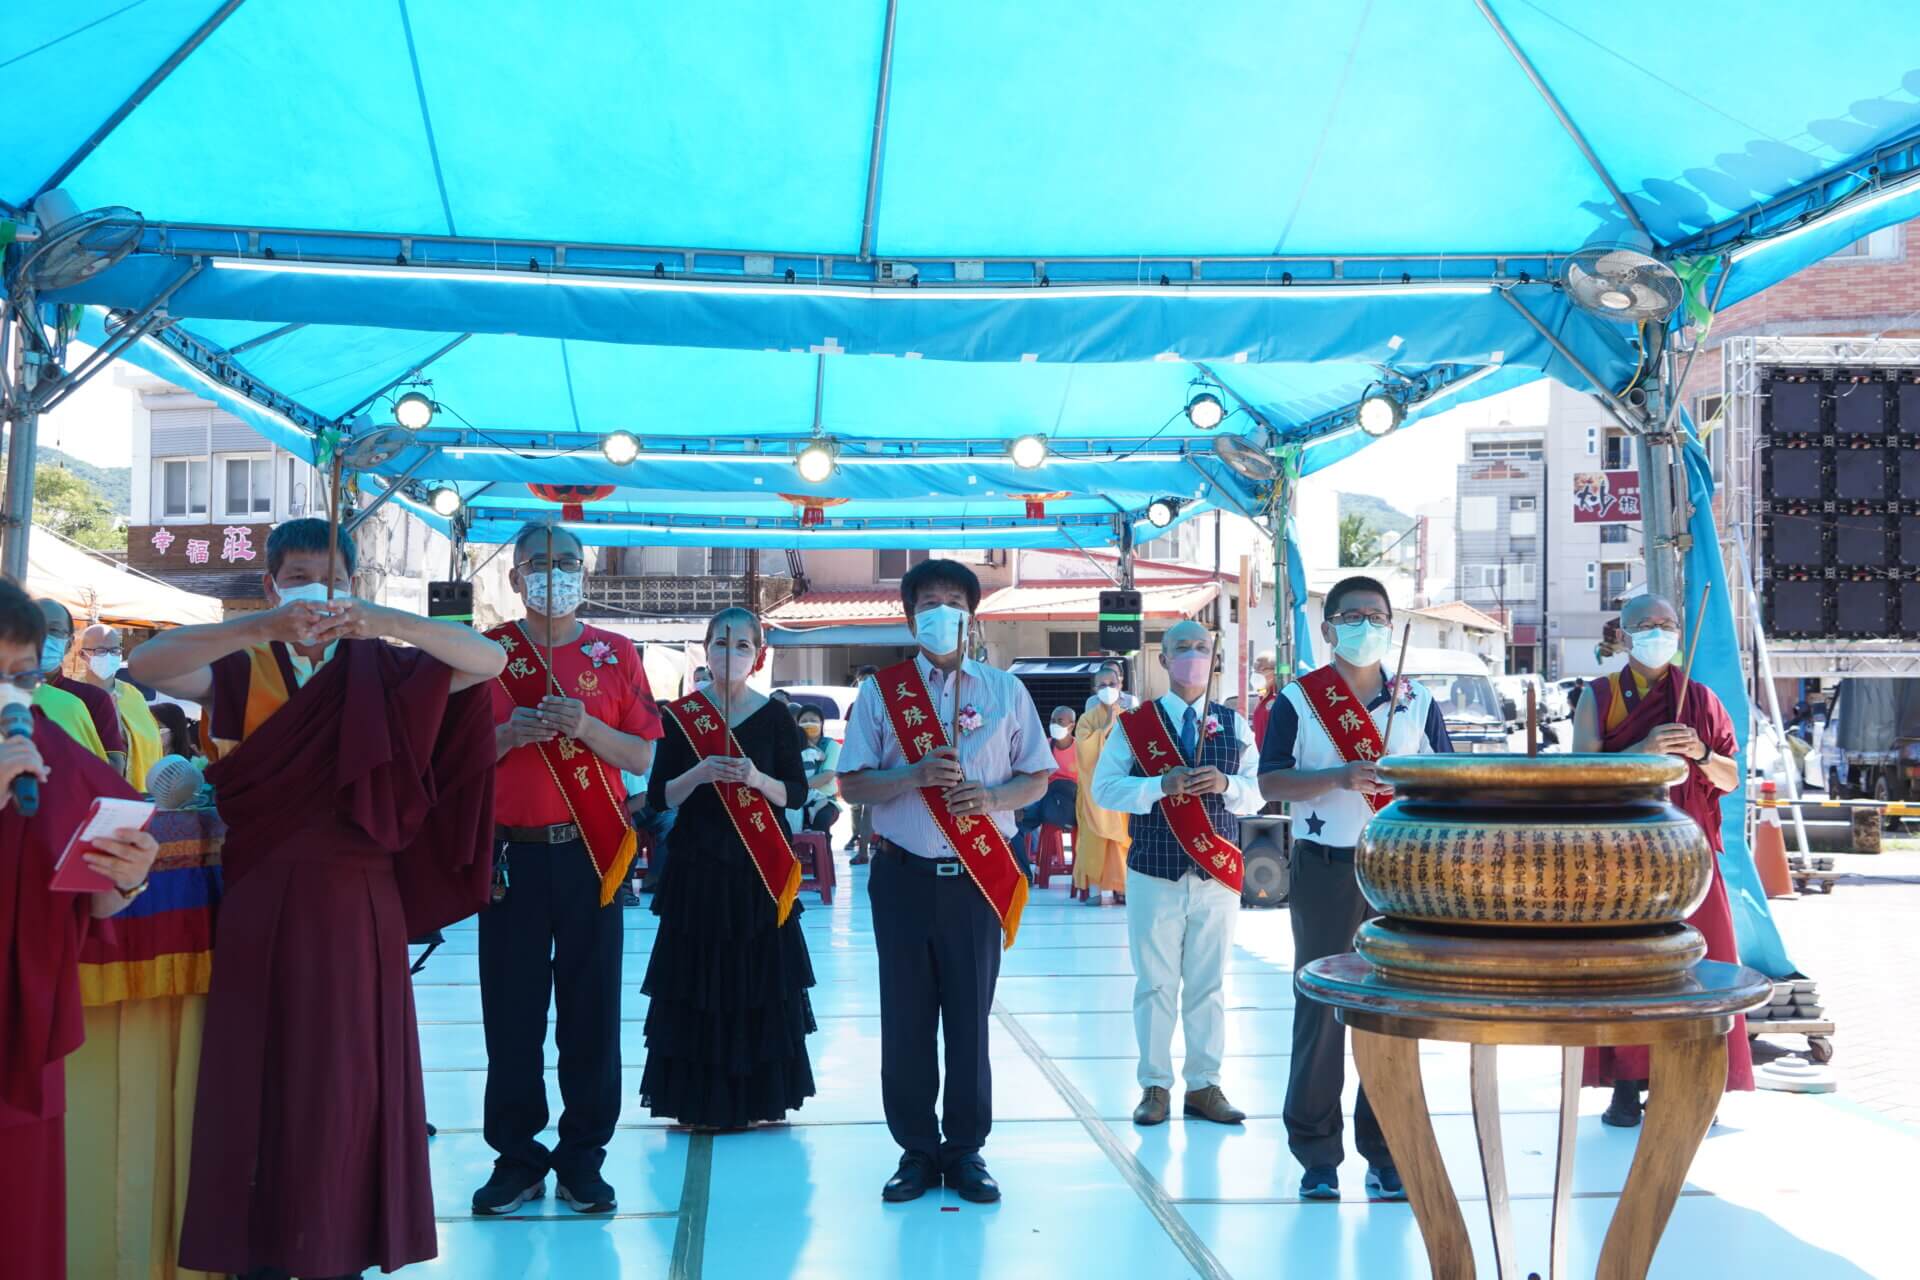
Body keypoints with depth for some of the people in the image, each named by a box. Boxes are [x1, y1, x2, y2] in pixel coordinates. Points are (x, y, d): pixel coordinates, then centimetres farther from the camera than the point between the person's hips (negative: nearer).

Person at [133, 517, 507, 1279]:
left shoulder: (381, 671, 6)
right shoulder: (238, 669, 3)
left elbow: (490, 661, -5)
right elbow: (146, 665, -15)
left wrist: (389, 623, -20)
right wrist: (261, 627, -28)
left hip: (357, 900, 1)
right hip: (263, 899, -1)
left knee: (350, 1072, 3)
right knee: (261, 1071, 1)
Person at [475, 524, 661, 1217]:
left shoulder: (616, 655, 7)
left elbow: (641, 756, 4)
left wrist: (586, 726, -13)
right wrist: (508, 734, -13)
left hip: (591, 852, 0)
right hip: (511, 853, 0)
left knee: (591, 1008, 2)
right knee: (512, 1009, 2)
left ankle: (583, 1156, 11)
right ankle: (517, 1155, 12)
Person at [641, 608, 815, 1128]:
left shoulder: (775, 715, 2)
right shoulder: (680, 715, 2)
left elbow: (797, 793, 1)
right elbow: (659, 797, -1)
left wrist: (759, 780, -17)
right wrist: (697, 775, -18)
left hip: (761, 866, 0)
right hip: (699, 864, 0)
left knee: (760, 981, 2)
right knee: (697, 982, 0)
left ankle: (755, 1096, 12)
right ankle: (699, 1098, 8)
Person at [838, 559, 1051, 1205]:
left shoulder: (1005, 691, 7)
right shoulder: (881, 691, 4)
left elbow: (1037, 778, 8)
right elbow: (852, 784, 0)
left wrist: (994, 797, -13)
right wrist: (916, 775, -17)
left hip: (978, 876, 0)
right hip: (904, 876, 0)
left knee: (970, 1017, 4)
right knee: (906, 1018, 4)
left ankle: (966, 1151, 15)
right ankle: (917, 1150, 15)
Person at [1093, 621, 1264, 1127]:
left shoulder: (1235, 725, 8)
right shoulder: (1135, 723, 2)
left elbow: (1257, 794, 4)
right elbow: (1104, 787, -5)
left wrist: (1227, 784, -17)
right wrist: (1159, 786, -20)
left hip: (1217, 875, 2)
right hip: (1154, 874, -2)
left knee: (1209, 985, 7)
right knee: (1155, 983, 4)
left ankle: (1204, 1085, 16)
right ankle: (1155, 1086, 13)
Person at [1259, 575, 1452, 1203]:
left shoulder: (1418, 701, 10)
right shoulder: (1298, 699, 3)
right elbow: (1271, 782, -4)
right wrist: (1340, 777, -18)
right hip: (1326, 869, -2)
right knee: (1321, 1007, 0)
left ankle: (1385, 1150, 11)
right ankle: (1317, 1151, 8)